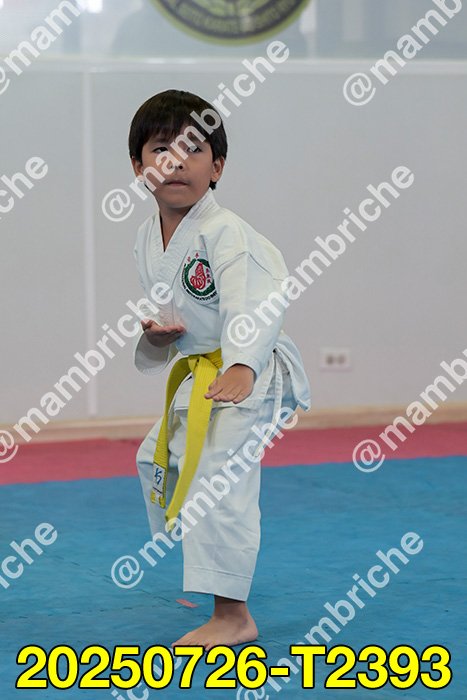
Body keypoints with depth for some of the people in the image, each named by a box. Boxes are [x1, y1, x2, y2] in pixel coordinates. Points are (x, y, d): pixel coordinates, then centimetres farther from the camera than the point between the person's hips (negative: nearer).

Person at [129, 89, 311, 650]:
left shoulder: (225, 235, -23)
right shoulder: (147, 240, 4)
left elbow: (254, 307, -36)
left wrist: (241, 367, -53)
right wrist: (154, 335, -5)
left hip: (248, 376, -10)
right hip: (195, 375, 10)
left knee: (219, 478, -21)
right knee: (158, 459, 25)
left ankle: (232, 616, -17)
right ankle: (212, 574, 46)